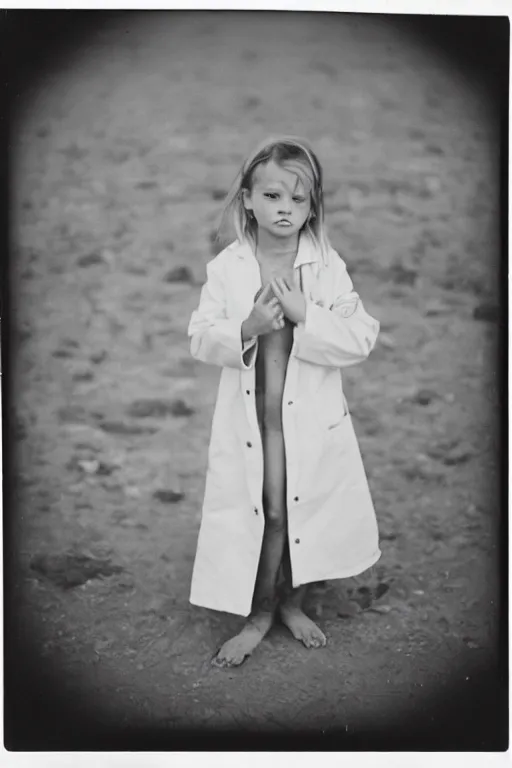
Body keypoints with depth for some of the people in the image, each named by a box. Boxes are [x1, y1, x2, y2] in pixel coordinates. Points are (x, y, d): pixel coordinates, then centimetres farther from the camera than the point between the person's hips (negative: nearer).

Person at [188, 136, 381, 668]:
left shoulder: (328, 267, -7)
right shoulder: (226, 268, -6)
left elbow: (361, 340, -11)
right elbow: (201, 339, -4)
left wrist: (303, 314, -23)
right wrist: (246, 329, -23)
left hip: (312, 419, 1)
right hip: (247, 418, 0)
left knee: (302, 510, 13)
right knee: (263, 512, 8)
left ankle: (291, 601, 38)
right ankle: (257, 613, 29)